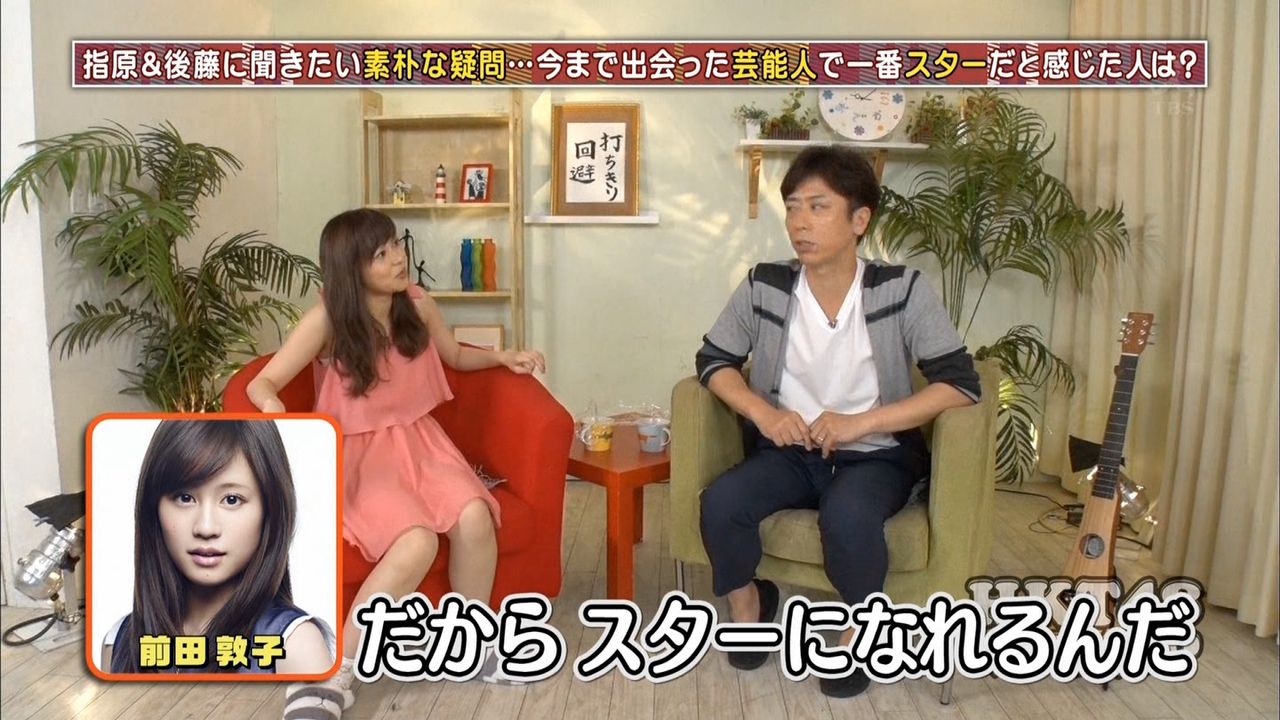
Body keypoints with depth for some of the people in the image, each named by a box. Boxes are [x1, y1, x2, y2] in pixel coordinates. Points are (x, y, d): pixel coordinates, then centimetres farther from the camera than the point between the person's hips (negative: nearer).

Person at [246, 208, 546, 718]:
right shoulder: (327, 320, -14)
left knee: (475, 517, -26)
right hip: (358, 452, -4)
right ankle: (330, 673, -18)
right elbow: (263, 382, -12)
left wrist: (503, 357, 4)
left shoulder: (417, 304, 0)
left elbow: (455, 356, 20)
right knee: (418, 543, -32)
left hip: (418, 440, 4)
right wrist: (274, 409, -35)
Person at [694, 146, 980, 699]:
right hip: (788, 452, 3)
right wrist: (762, 412, -14)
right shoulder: (763, 286, -4)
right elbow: (713, 361, 5)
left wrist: (860, 423, -23)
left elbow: (961, 384, -14)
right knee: (721, 501, -25)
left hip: (876, 456, -2)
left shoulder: (902, 289, -10)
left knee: (848, 515, -34)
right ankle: (748, 604, 6)